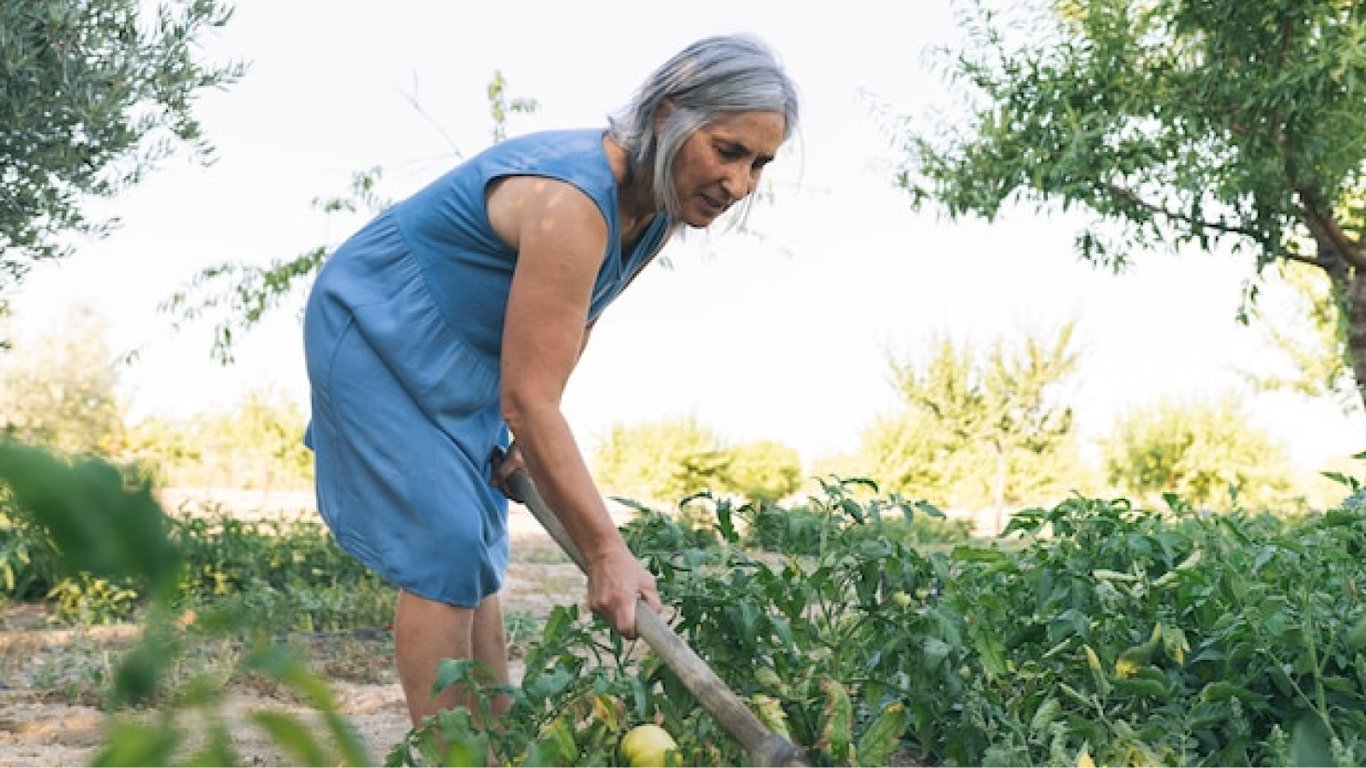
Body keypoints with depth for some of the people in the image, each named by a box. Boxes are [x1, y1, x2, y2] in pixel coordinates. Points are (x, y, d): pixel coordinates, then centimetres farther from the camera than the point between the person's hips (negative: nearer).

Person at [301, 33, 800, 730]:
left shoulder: (660, 210, -7)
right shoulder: (572, 202, -35)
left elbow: (573, 324, 10)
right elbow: (529, 399, -35)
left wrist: (527, 432, 2)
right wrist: (606, 554, -33)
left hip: (461, 358, 9)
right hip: (376, 334, -9)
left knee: (479, 548, 8)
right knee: (446, 549, -14)